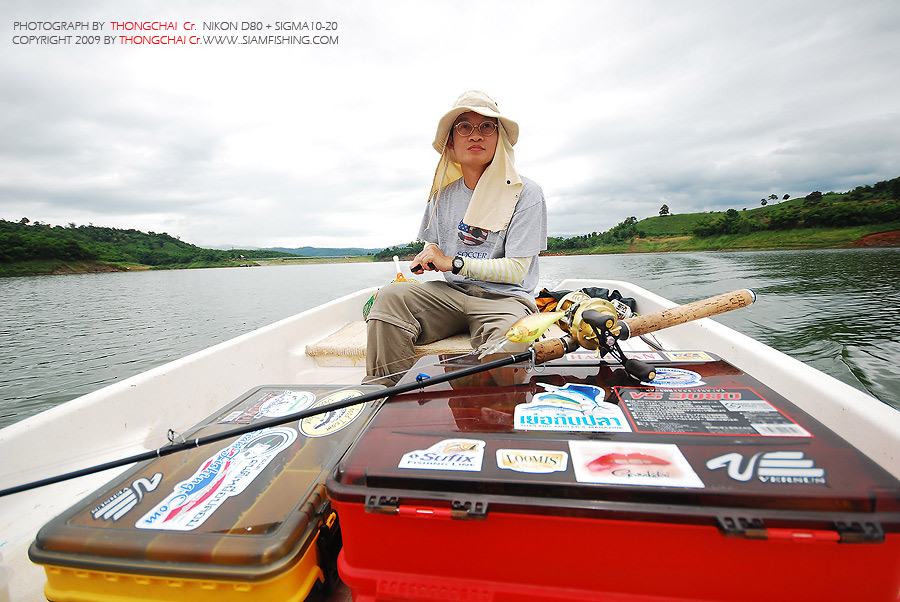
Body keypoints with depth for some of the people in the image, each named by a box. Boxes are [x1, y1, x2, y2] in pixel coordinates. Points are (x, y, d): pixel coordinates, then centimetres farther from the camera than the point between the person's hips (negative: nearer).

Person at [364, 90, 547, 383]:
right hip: (450, 293, 4)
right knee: (390, 296, -23)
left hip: (505, 297, -4)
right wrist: (425, 260, 0)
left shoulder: (526, 193, -3)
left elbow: (517, 270, -10)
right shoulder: (443, 194, 12)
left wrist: (453, 262, -12)